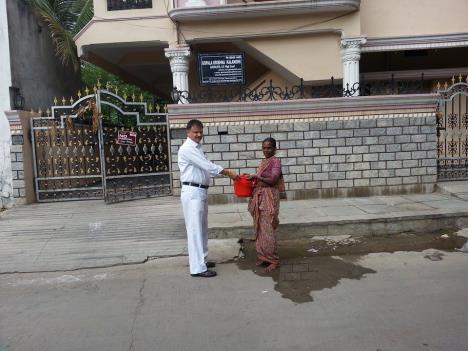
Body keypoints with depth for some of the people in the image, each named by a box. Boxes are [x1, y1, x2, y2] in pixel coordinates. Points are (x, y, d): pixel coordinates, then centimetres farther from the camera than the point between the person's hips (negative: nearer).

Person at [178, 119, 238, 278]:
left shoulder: (197, 148, 16)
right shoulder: (187, 149, -14)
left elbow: (207, 168, 15)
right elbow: (208, 166, -18)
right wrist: (229, 173, -13)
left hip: (201, 192, 10)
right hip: (192, 192, -10)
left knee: (202, 228, 16)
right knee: (195, 229, -7)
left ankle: (201, 260, 27)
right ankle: (197, 268, -3)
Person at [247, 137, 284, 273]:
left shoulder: (276, 161, -8)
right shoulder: (264, 162, 15)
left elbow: (273, 180, -17)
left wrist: (257, 176, -17)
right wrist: (252, 178, 5)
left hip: (269, 198, -8)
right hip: (259, 198, 8)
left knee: (267, 229, -7)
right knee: (260, 228, 11)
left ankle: (274, 260, 2)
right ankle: (263, 256, 22)